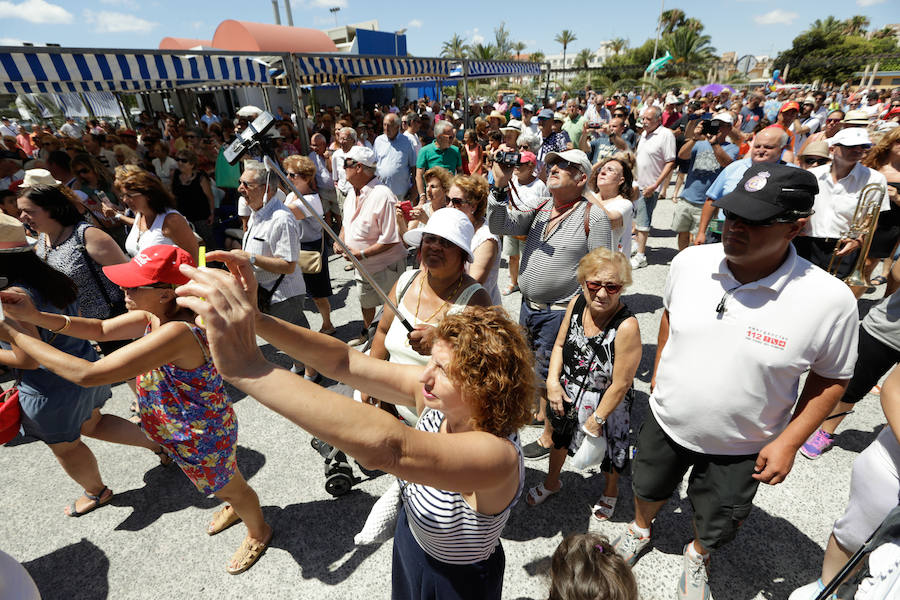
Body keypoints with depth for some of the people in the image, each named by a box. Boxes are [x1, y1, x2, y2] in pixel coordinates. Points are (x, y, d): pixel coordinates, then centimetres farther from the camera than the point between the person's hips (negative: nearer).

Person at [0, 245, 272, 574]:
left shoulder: (178, 333, -42)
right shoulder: (155, 316, -13)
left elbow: (87, 374, -38)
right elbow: (101, 329, 1)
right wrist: (35, 316, -13)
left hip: (204, 437, -8)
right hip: (181, 431, 8)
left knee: (230, 489, 21)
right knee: (222, 484, 34)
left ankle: (258, 533, 50)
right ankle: (234, 508, 65)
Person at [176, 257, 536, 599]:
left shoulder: (498, 455, -40)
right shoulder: (440, 399, -21)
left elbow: (386, 447, -57)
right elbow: (344, 362, -23)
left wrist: (248, 369, -59)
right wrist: (253, 318, -34)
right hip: (410, 546, 5)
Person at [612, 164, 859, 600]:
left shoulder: (830, 301, -24)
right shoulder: (691, 261, -17)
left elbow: (831, 379, -8)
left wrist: (789, 442, -12)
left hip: (740, 449, -2)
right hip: (666, 421, 2)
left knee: (716, 526, 25)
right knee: (647, 489, 28)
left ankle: (698, 555, 60)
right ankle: (640, 530, 63)